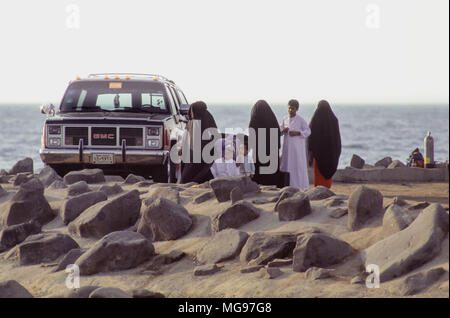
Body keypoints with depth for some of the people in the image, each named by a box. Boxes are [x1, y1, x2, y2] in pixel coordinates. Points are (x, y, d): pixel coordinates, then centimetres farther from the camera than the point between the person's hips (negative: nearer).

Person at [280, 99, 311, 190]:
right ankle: (288, 184, 8)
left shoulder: (301, 120, -8)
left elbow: (308, 131, -5)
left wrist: (297, 133, -17)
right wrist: (283, 130, -9)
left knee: (298, 165, -3)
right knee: (287, 165, 3)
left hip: (297, 146, -4)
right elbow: (280, 130, 14)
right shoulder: (285, 119, 6)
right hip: (287, 146, 4)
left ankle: (300, 184, 4)